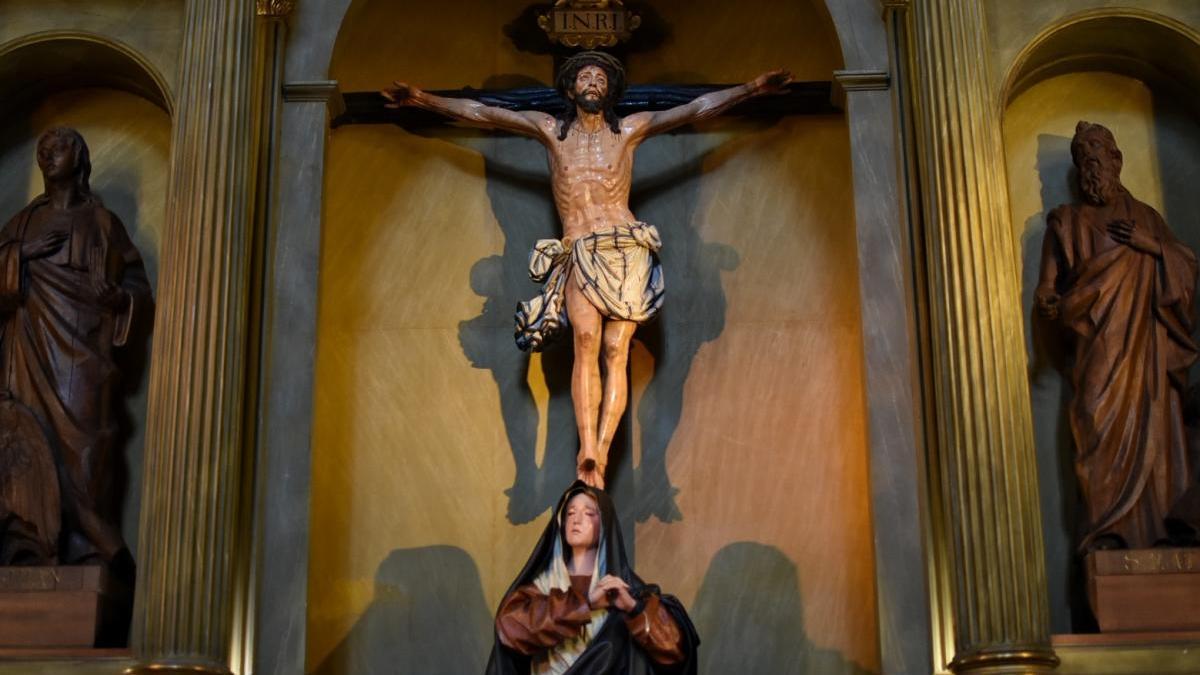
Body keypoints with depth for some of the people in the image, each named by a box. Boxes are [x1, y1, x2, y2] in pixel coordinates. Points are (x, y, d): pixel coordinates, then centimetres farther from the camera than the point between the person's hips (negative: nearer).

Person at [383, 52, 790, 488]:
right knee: (586, 340, -22)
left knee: (615, 351, -12)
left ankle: (598, 453, -17)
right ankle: (588, 453, -29)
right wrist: (424, 99, 12)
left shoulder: (630, 129, 15)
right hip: (580, 255, 0)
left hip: (627, 252, 0)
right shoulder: (550, 130, 17)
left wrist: (751, 89, 7)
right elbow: (479, 113, 16)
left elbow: (698, 108, 13)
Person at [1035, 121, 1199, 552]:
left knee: (1152, 432, -3)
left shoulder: (1146, 218, 17)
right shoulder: (1068, 222, 9)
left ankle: (1155, 529, 2)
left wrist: (1153, 246, -6)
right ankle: (1110, 534, -12)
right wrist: (1054, 305, -16)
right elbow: (1048, 290, 5)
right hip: (1099, 351, -3)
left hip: (1147, 351, 3)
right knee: (1105, 436, -12)